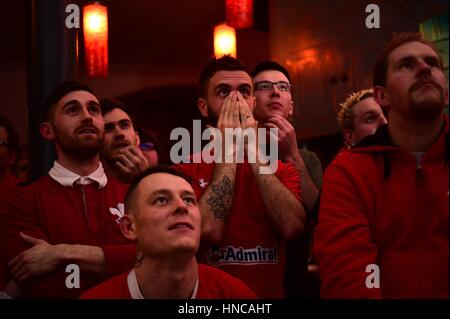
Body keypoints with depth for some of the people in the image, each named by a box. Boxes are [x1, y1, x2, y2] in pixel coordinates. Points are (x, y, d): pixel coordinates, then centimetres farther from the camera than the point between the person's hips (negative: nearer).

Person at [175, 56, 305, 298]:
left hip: (271, 294, 2)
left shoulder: (281, 169, 5)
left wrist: (252, 149, -11)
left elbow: (292, 226, -12)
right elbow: (209, 230, -17)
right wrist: (229, 148, -11)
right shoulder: (186, 171, -1)